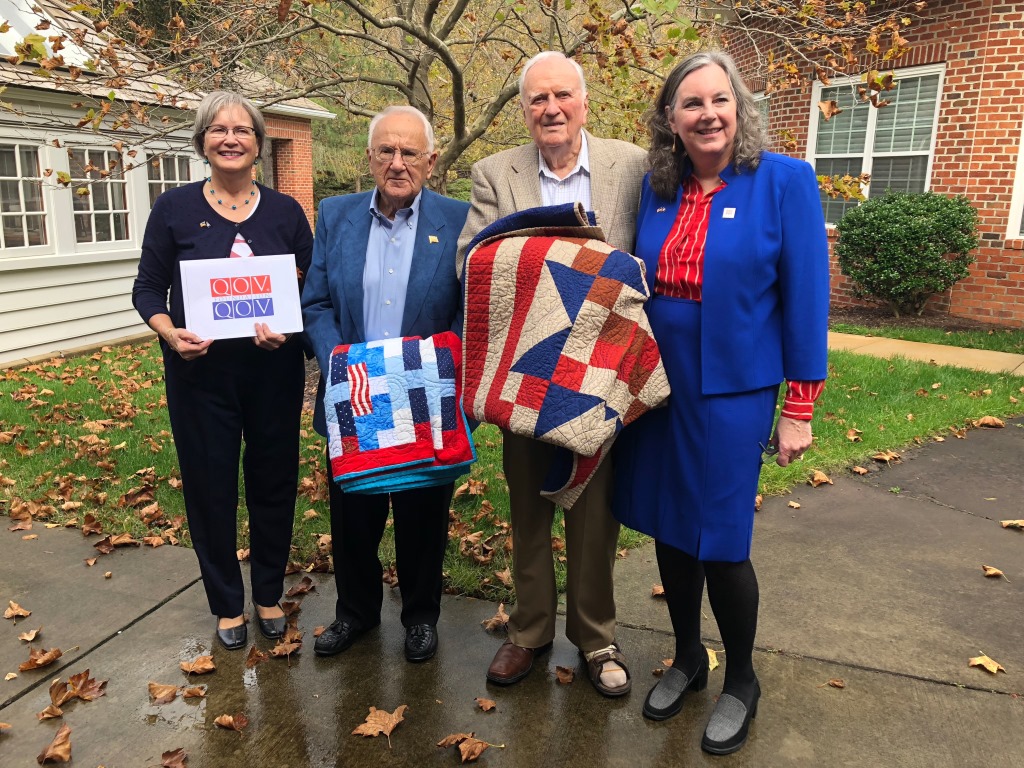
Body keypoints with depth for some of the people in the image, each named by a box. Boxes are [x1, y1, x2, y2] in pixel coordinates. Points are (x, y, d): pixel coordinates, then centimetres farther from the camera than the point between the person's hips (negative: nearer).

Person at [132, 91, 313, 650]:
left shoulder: (285, 212, 4)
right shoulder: (174, 209, 1)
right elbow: (147, 288, 2)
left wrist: (288, 329, -15)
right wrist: (170, 333, -17)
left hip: (273, 370, 1)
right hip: (200, 372, -1)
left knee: (273, 482, 10)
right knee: (210, 487, 8)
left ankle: (269, 595, 30)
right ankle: (227, 603, 27)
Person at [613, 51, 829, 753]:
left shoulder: (784, 181, -7)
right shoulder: (655, 189, 4)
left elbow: (805, 298, -7)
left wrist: (800, 406, -8)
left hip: (732, 394, -4)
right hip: (655, 389, 5)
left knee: (721, 544, 2)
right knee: (668, 531, 14)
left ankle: (741, 681, 30)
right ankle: (688, 659, 38)